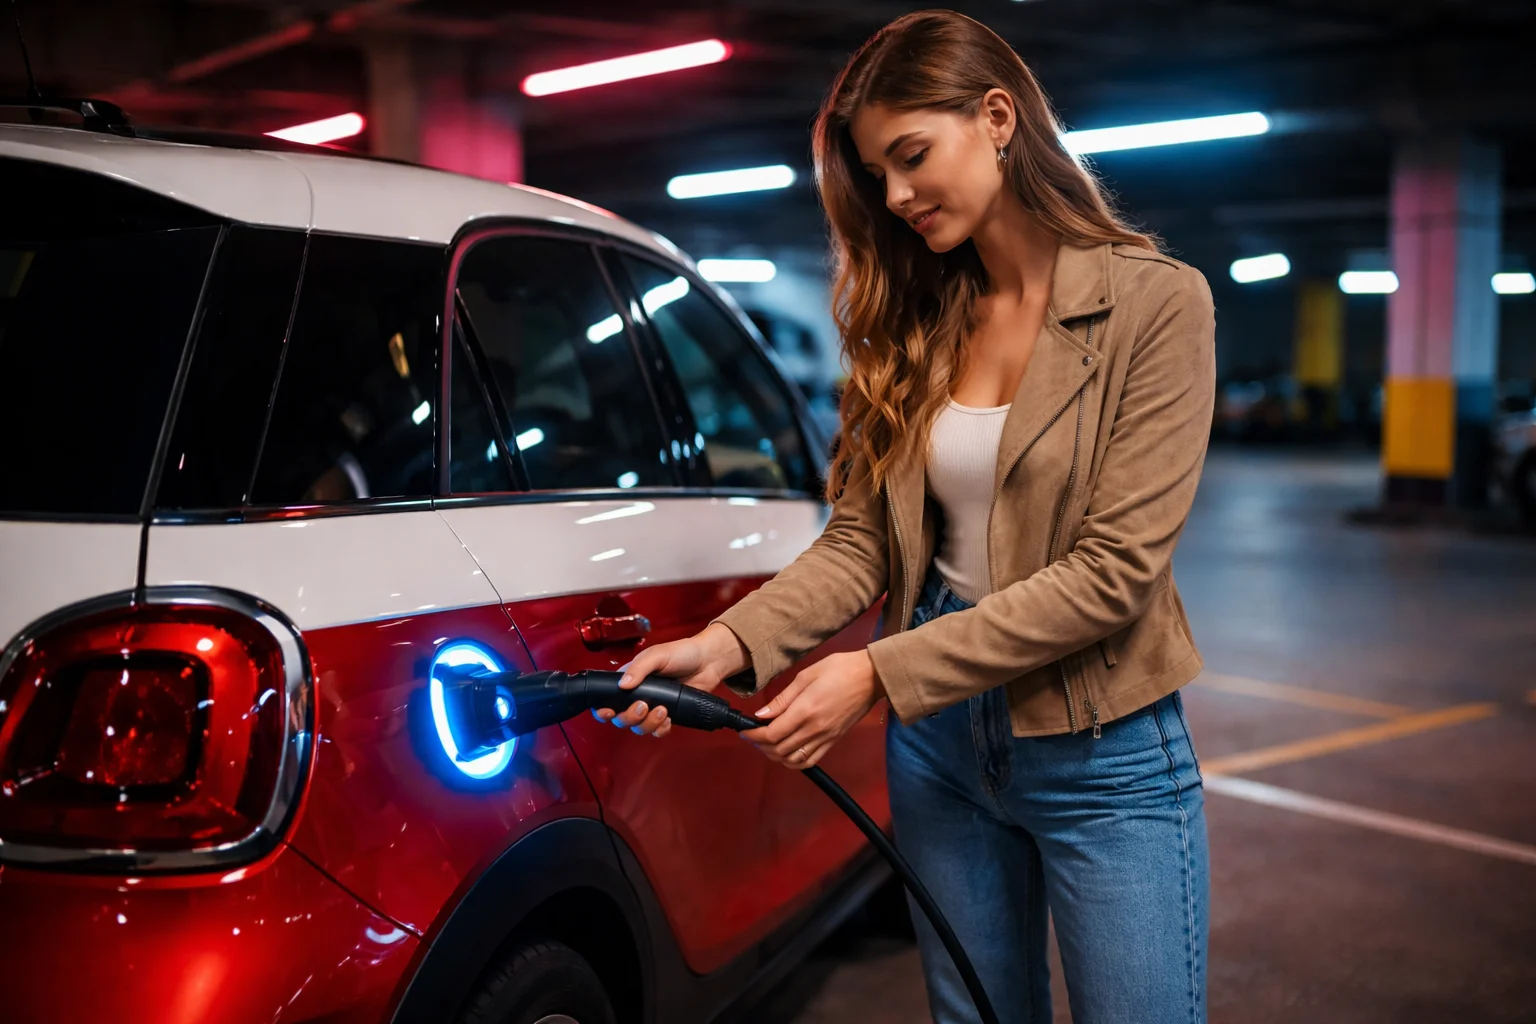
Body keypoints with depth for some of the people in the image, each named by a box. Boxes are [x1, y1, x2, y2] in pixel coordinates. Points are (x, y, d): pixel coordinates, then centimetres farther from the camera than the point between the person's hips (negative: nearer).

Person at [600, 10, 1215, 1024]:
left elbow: (1113, 570, -18)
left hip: (1102, 758, -4)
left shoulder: (1156, 302, -12)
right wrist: (731, 644, -19)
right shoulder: (917, 321, 4)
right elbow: (861, 536, -1)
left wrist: (881, 673, -22)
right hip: (941, 738, 5)